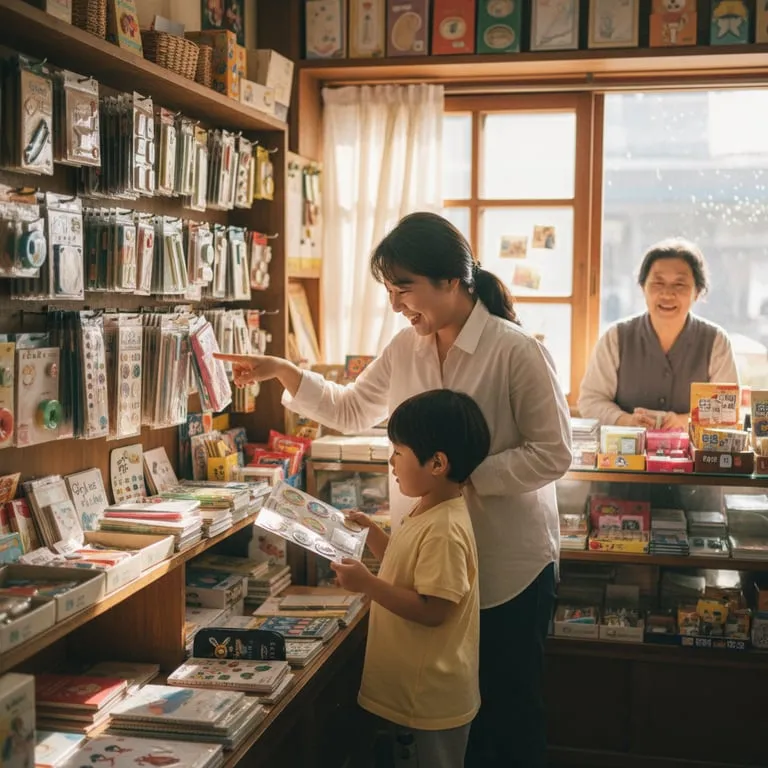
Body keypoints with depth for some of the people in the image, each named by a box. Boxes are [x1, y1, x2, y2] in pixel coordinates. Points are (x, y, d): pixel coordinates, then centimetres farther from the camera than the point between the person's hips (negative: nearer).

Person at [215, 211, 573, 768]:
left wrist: (465, 475, -24)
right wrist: (281, 373, 5)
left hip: (509, 566, -5)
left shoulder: (516, 351, -16)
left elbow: (552, 454, -16)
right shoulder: (405, 348, 4)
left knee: (509, 711, 11)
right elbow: (350, 411, 16)